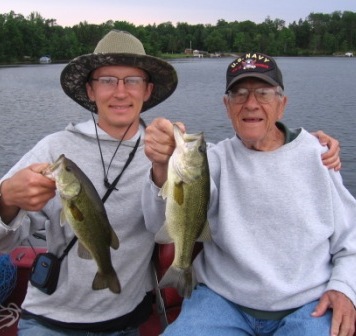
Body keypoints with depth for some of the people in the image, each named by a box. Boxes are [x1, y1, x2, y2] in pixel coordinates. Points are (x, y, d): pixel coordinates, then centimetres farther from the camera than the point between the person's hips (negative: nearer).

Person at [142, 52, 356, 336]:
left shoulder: (317, 157, 4)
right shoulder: (217, 160, 2)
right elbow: (164, 223, -16)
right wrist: (164, 168, -37)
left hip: (309, 307, 1)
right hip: (223, 301, 0)